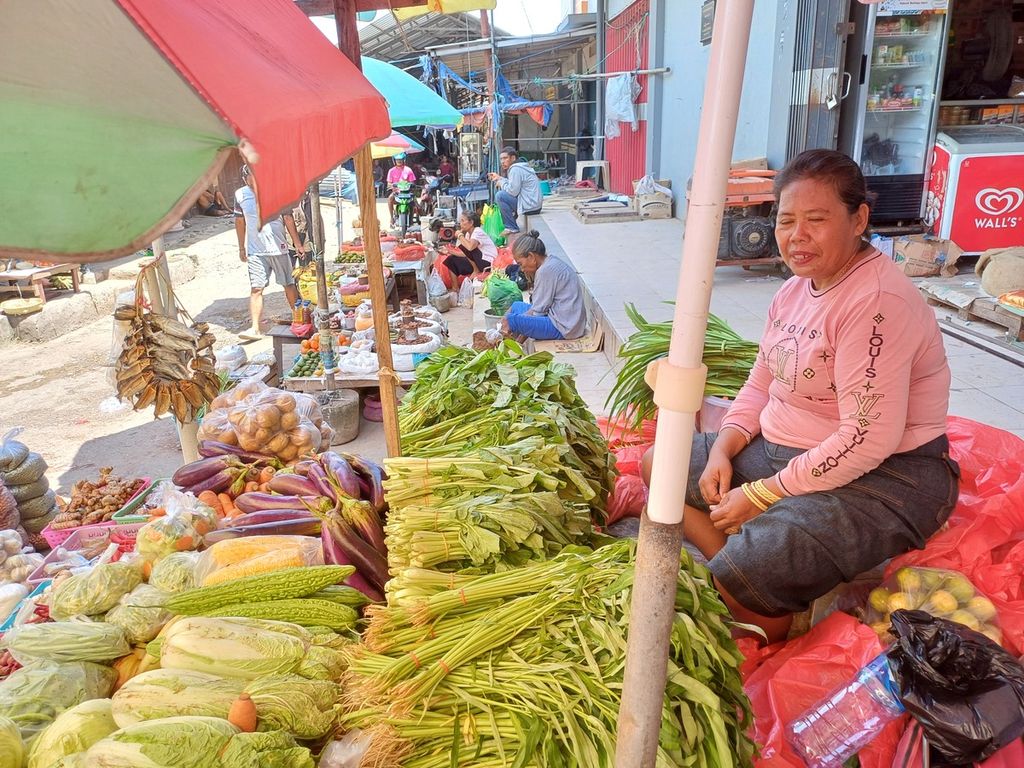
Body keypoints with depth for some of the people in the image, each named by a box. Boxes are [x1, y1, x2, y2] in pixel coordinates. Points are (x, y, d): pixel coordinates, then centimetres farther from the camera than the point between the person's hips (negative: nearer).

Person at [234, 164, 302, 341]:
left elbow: (289, 220, -3)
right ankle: (255, 328, -5)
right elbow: (240, 221, 13)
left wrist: (298, 245, -4)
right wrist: (241, 248, 15)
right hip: (255, 251, 2)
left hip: (278, 248, -2)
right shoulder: (241, 195, 2)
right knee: (256, 289, -5)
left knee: (289, 285, 8)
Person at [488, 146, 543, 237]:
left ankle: (512, 228, -11)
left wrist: (501, 182, -3)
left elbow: (513, 191, -18)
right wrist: (499, 178, 14)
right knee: (503, 193, 25)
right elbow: (513, 185, 19)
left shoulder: (515, 169, -13)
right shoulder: (520, 166, 18)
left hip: (530, 205, -11)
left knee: (500, 196, -16)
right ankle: (511, 226, 25)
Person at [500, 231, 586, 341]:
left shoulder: (546, 270, -18)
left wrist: (511, 321, -4)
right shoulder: (552, 262, 11)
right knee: (516, 306, 19)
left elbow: (538, 310, -13)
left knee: (511, 320, -19)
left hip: (564, 328, -11)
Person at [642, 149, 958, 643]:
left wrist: (761, 495, -21)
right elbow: (760, 385, 12)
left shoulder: (877, 302, -23)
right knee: (657, 465, 9)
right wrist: (724, 448, -5)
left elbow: (868, 440, -27)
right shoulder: (797, 288, 5)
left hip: (882, 479, -9)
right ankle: (733, 571, -2)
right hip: (783, 452, 10)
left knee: (744, 575, -28)